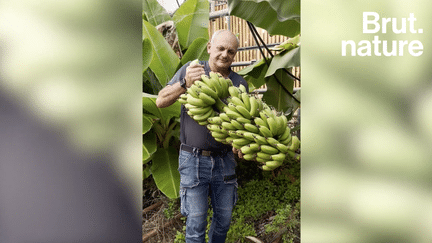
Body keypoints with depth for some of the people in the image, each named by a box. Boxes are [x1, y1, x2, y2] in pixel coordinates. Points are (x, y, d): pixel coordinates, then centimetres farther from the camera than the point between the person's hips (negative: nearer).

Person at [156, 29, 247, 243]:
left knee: (224, 218, 15)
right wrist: (185, 84, -27)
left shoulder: (239, 83, 3)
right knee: (196, 222, 2)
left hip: (224, 159, 4)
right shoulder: (190, 70, -5)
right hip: (194, 160, -3)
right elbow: (161, 101, -10)